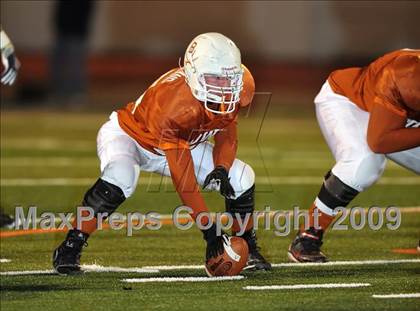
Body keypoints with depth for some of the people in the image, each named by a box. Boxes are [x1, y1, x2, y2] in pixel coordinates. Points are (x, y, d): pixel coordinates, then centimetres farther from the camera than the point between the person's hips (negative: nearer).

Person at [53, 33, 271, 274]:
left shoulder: (239, 89, -22)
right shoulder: (174, 103, -41)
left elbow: (227, 135, -1)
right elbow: (184, 179, -37)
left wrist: (221, 169, -23)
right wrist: (209, 229, -36)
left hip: (182, 143, 7)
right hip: (129, 135, -7)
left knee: (241, 179, -6)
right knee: (119, 180, -38)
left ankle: (247, 250, 17)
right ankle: (70, 250, -25)